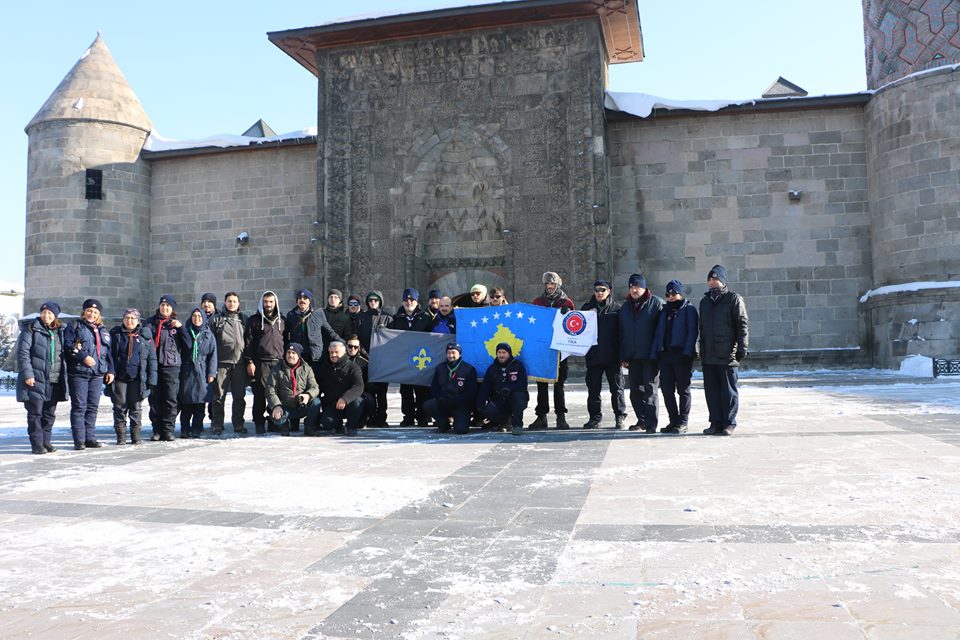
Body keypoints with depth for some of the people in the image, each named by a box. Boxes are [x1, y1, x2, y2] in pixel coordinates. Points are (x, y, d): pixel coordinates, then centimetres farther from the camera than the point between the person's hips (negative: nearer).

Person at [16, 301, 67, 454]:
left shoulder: (60, 332, 14)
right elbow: (23, 352, -8)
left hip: (54, 381, 5)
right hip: (35, 379, -5)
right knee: (35, 413, -1)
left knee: (50, 413, 10)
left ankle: (46, 442, 21)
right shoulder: (31, 329, -2)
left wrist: (64, 377, 12)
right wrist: (27, 374, -16)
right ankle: (37, 445, 5)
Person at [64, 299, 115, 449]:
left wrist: (110, 370, 12)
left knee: (93, 407, 7)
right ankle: (79, 440, -2)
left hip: (97, 374, 5)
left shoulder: (103, 331, 19)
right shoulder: (75, 326, 4)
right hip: (78, 373, -5)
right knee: (79, 407, -5)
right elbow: (67, 346, -7)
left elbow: (108, 353, 20)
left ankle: (90, 438, 13)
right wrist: (83, 357, -15)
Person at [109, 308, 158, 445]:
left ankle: (136, 436, 14)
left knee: (136, 408, 6)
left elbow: (152, 358, 3)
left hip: (138, 378, 0)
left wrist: (152, 378, -3)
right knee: (120, 407, 3)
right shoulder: (115, 334, 7)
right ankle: (121, 436, 11)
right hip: (119, 377, 1)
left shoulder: (145, 334, 5)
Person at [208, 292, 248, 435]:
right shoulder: (217, 319, 7)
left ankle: (238, 424, 14)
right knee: (219, 396, -1)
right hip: (222, 363, -2)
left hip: (240, 363, 2)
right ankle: (217, 424, 6)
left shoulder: (244, 319, 15)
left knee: (239, 396, 5)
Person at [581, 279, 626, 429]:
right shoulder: (587, 307, 9)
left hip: (612, 355, -2)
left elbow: (622, 331, -1)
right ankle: (595, 416, 16)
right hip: (593, 354, 3)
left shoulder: (616, 308, 1)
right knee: (593, 389, 6)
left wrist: (622, 354, -7)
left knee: (616, 387, 4)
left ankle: (620, 417, 13)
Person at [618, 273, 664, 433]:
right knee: (635, 391, 12)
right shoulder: (625, 307, 14)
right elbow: (621, 334, 16)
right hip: (633, 356, 6)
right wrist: (623, 357, 11)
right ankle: (642, 420, 24)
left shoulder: (656, 303, -3)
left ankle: (651, 424, -4)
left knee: (650, 390, -6)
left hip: (650, 355, -6)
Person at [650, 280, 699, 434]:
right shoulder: (665, 312, 20)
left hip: (681, 355, -6)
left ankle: (682, 422, 3)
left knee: (683, 390, -2)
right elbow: (658, 333, 18)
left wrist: (687, 352, -18)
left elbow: (692, 332, -7)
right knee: (667, 390, 5)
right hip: (665, 355, 6)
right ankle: (673, 421, 13)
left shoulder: (689, 309, 3)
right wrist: (654, 354, 8)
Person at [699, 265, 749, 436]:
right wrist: (702, 349, 17)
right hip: (708, 355, 6)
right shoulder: (705, 301, 18)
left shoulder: (734, 299, -1)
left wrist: (742, 348, -12)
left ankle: (729, 423, 5)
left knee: (729, 390, -1)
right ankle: (716, 423, 13)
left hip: (727, 354, -6)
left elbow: (743, 324, -6)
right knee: (711, 390, 7)